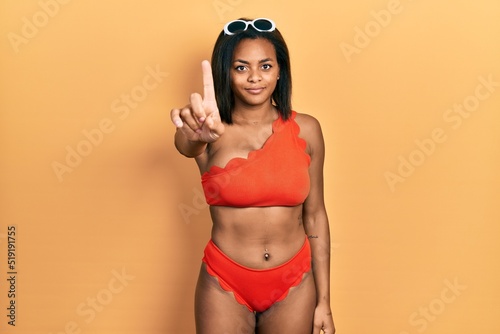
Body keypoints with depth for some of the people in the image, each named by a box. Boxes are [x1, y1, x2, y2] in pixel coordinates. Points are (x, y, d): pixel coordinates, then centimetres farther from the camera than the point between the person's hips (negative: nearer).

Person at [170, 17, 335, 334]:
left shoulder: (305, 129, -6)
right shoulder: (212, 133, -9)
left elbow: (315, 215, -1)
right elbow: (186, 143, -33)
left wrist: (324, 301, 1)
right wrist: (197, 132, -57)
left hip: (294, 284, 1)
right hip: (224, 284, -1)